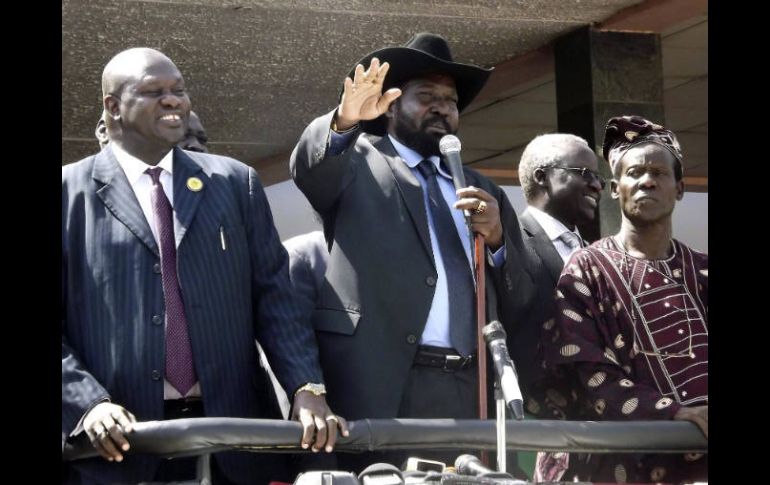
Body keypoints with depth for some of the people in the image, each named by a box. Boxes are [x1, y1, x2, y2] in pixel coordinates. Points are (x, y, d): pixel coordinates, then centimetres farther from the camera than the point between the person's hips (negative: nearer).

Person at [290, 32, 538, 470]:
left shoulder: (483, 192, 24)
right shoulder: (356, 163, 13)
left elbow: (523, 299, 19)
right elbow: (309, 164, -10)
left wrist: (497, 238, 1)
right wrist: (344, 122, -30)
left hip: (469, 394, 4)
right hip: (377, 386, -4)